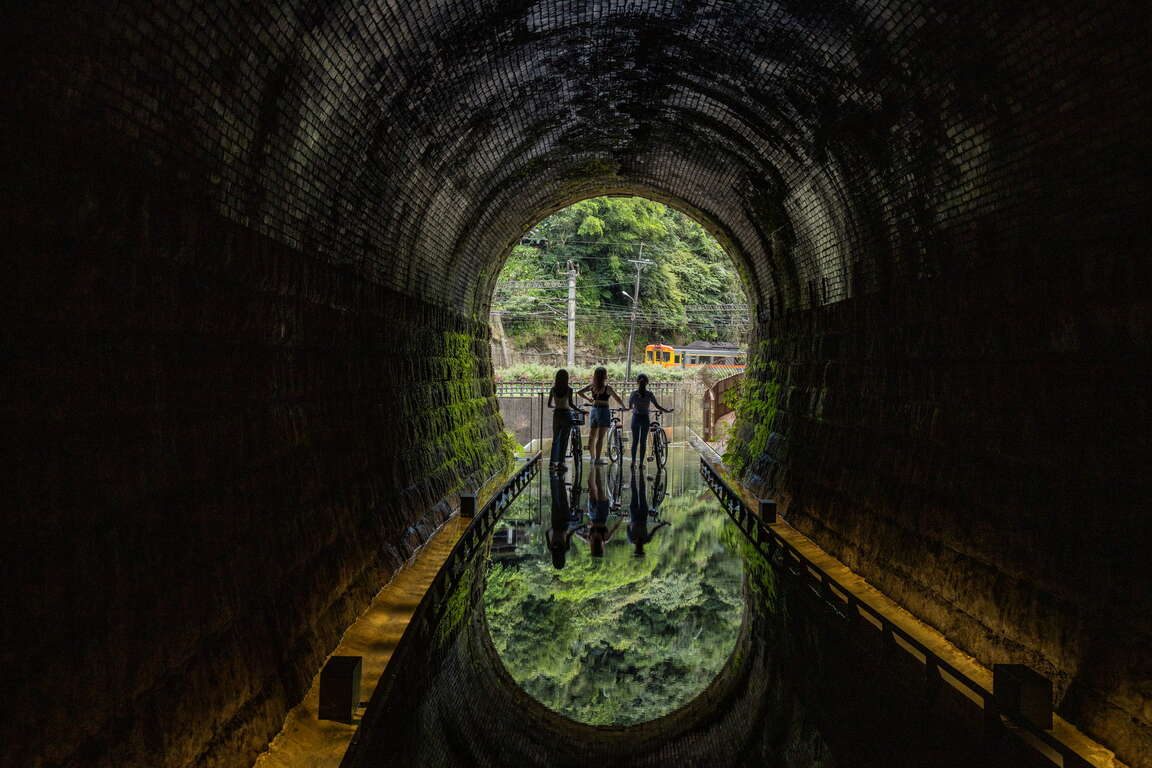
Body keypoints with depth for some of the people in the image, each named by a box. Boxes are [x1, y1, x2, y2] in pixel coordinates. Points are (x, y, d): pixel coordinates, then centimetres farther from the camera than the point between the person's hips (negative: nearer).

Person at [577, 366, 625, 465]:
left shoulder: (592, 386, 4)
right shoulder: (607, 387, -11)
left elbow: (579, 392, 9)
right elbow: (617, 398, -11)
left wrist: (588, 399, 21)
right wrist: (624, 407, 3)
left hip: (594, 410, 6)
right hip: (604, 410, -6)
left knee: (591, 436, 12)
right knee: (600, 437, -3)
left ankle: (593, 457, 21)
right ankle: (597, 459, -2)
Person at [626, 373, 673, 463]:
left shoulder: (633, 393, -7)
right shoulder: (649, 394, -8)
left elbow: (629, 406, 0)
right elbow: (657, 406, -6)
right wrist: (667, 411, 6)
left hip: (636, 418, 0)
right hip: (645, 418, 0)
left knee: (635, 441, 9)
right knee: (643, 441, 7)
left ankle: (633, 461, 6)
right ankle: (641, 462, 7)